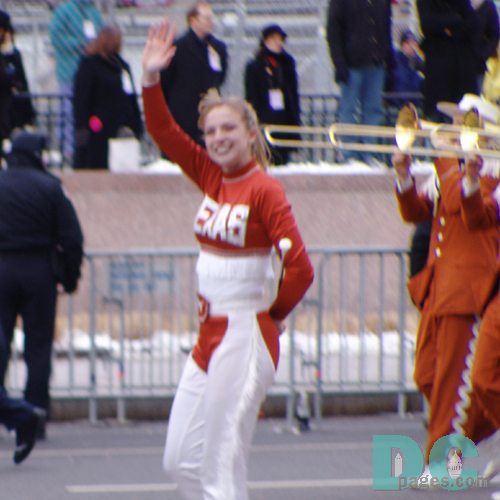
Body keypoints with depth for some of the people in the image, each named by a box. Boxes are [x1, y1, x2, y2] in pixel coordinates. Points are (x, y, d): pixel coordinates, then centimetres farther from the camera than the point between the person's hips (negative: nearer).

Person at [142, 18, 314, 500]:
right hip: (209, 334, 8)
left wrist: (271, 315, -5)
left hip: (244, 337, -8)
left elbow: (300, 269, -19)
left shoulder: (265, 190, -13)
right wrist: (150, 77, -4)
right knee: (180, 460, 9)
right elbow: (163, 132, 8)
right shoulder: (212, 177, 8)